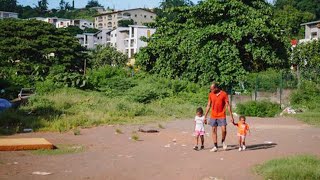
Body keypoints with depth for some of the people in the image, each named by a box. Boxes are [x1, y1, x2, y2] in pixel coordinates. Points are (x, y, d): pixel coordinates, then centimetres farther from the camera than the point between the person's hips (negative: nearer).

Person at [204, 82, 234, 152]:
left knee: (224, 130, -11)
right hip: (213, 116, 3)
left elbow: (228, 105, -5)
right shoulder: (211, 94, 4)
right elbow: (208, 105, 11)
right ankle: (215, 146, 10)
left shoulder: (224, 94, -7)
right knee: (214, 131, 3)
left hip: (222, 116, -3)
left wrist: (231, 116, -8)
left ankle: (223, 141, 18)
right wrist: (205, 116, 9)